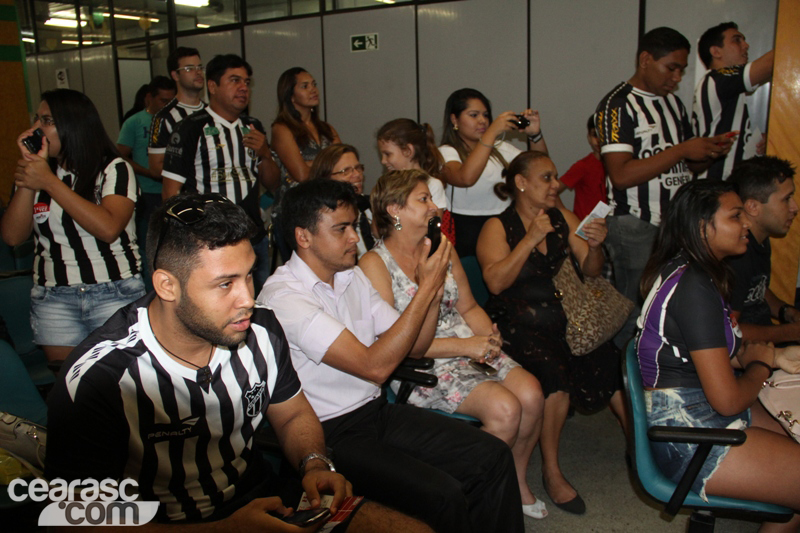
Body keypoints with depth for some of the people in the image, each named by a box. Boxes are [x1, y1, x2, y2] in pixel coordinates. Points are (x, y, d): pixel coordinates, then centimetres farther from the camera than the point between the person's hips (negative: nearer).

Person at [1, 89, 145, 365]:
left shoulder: (113, 169, -3)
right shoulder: (38, 170, 12)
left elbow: (108, 228, -22)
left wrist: (49, 182, -16)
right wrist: (27, 177, -4)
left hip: (114, 293, -4)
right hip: (52, 298, 4)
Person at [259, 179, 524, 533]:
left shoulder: (353, 276, 8)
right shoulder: (283, 297, -18)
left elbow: (414, 347, 11)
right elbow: (375, 366, -24)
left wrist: (434, 290, -6)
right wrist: (425, 288, -20)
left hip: (378, 411, 8)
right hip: (331, 436, -7)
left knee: (494, 457, -6)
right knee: (442, 496, -24)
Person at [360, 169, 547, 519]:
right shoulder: (375, 264, -8)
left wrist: (488, 334, -6)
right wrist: (464, 346, -19)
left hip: (471, 347, 6)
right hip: (423, 367, -6)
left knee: (531, 393, -17)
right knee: (504, 408, -24)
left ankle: (517, 482, 9)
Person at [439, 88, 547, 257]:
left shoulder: (500, 148, 19)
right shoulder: (446, 152, 0)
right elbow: (466, 178, -22)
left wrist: (535, 135, -2)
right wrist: (492, 132, -21)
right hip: (468, 233, -5)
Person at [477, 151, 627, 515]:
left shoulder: (563, 219, 11)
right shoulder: (498, 227, -3)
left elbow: (591, 272, 10)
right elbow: (496, 282, -18)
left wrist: (595, 246, -10)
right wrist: (530, 239, -22)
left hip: (559, 317, 5)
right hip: (516, 323, -5)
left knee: (612, 361, -18)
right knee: (555, 372, -30)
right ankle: (551, 471, -13)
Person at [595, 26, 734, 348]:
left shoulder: (672, 102, 18)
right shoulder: (617, 106, -8)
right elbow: (621, 175, -20)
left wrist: (711, 152, 2)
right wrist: (682, 150, -17)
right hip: (635, 227, -7)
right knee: (635, 315, -2)